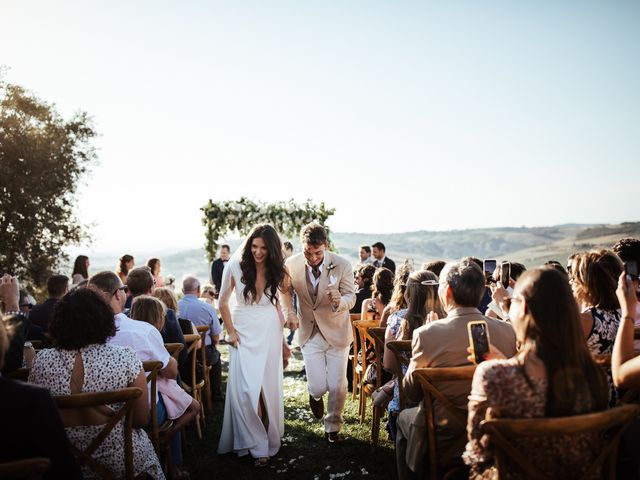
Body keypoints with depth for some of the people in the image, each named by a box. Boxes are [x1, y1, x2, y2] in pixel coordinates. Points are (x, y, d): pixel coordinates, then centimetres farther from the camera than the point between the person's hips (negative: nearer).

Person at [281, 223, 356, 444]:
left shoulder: (342, 266, -19)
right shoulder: (291, 265, -13)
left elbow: (351, 297, -9)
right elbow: (286, 289, 9)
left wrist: (339, 301, -32)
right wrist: (290, 312, -6)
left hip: (336, 331, -1)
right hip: (310, 332, 1)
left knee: (338, 386, 2)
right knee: (318, 387, -3)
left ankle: (333, 428, 30)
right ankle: (315, 395, 37)